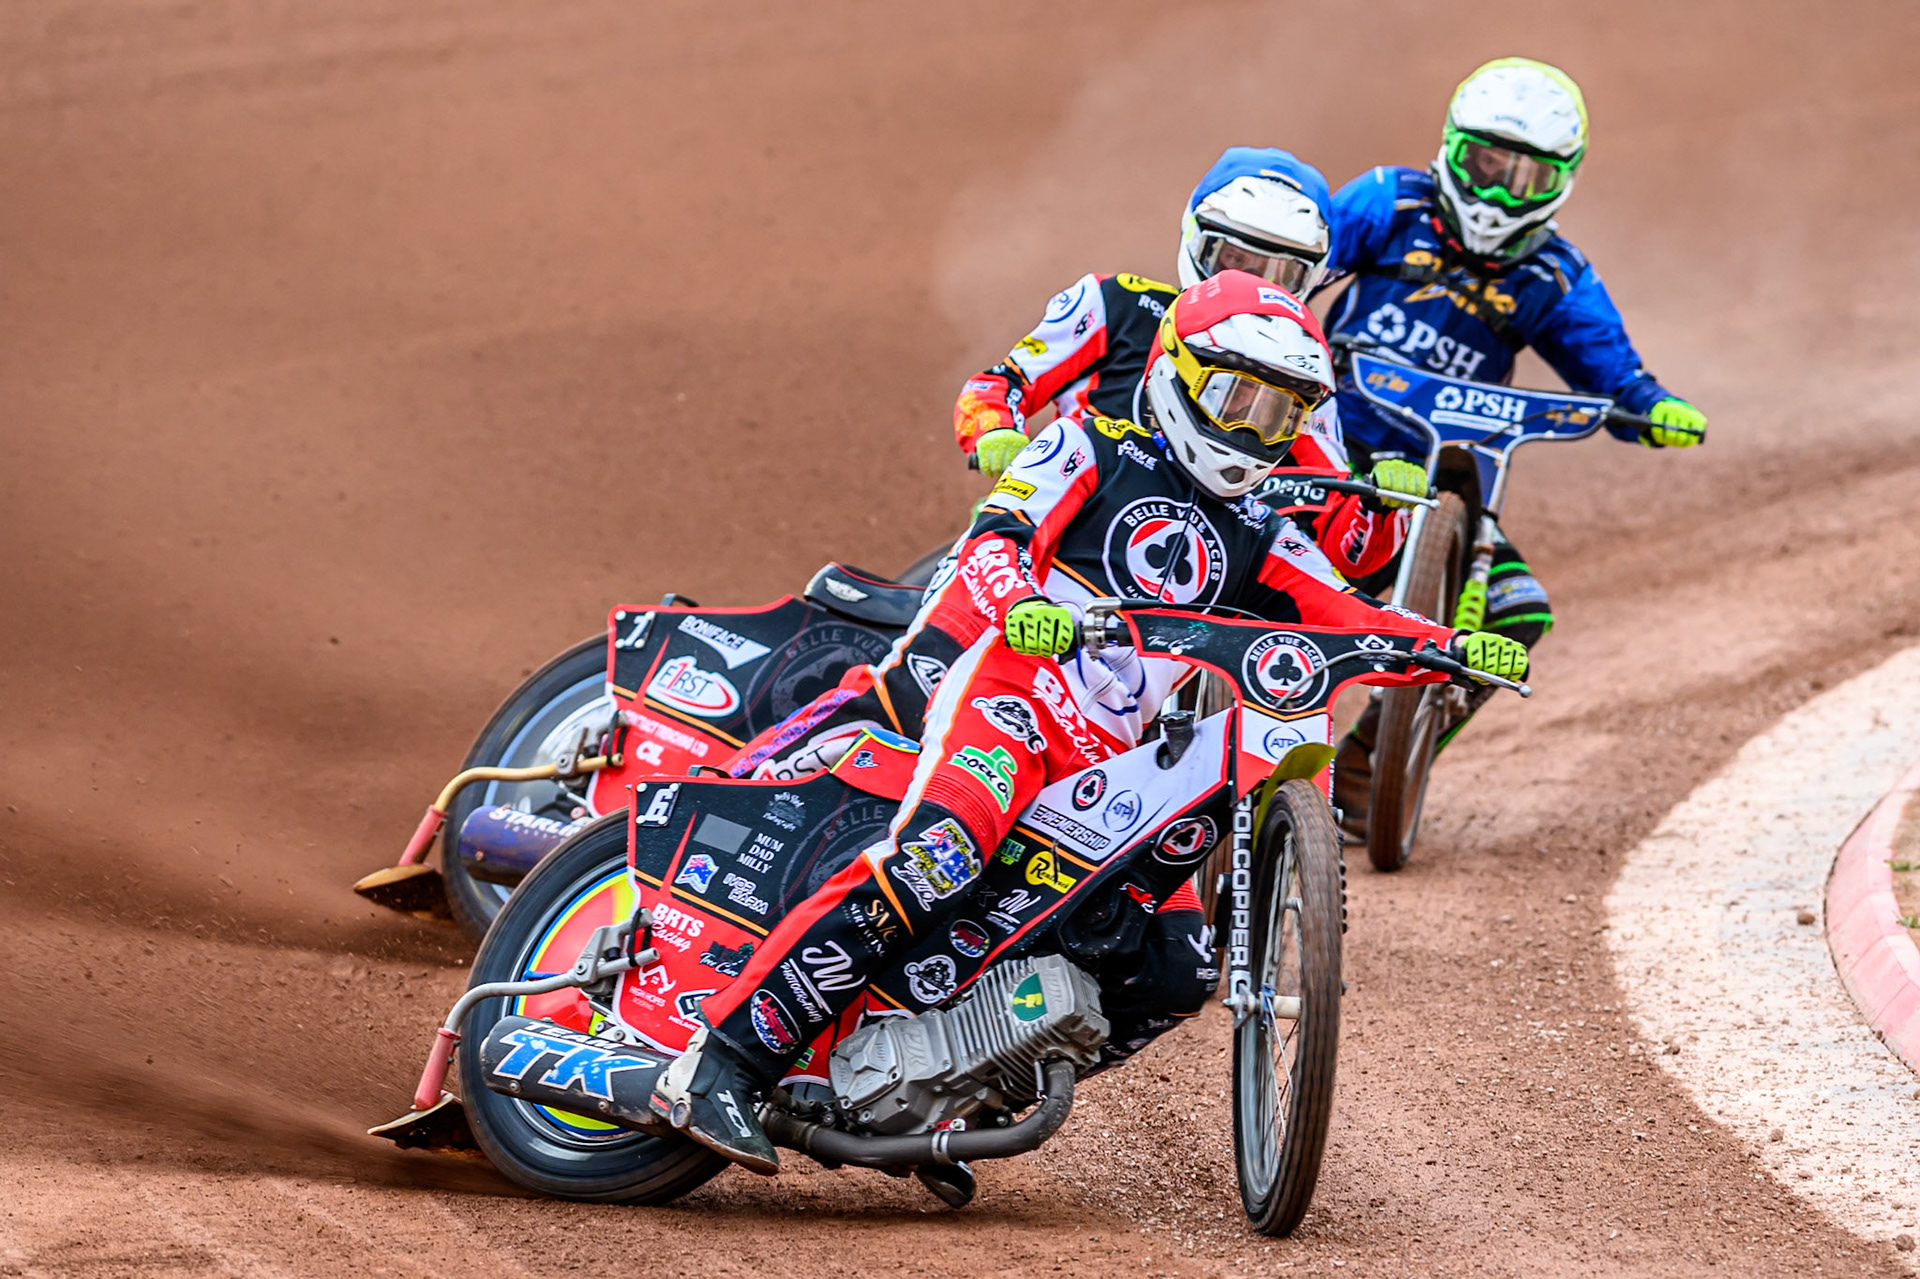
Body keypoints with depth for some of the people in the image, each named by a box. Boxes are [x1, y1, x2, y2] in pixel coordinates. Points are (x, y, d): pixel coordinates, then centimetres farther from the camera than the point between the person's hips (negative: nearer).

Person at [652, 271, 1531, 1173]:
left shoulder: (1255, 540, 23)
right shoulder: (1092, 450, 6)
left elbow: (1343, 618, 13)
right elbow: (995, 539, -10)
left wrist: (1453, 647, -5)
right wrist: (1021, 602, -33)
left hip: (1104, 757, 7)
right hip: (1006, 677, -7)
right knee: (937, 858, -33)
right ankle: (718, 1063, -36)